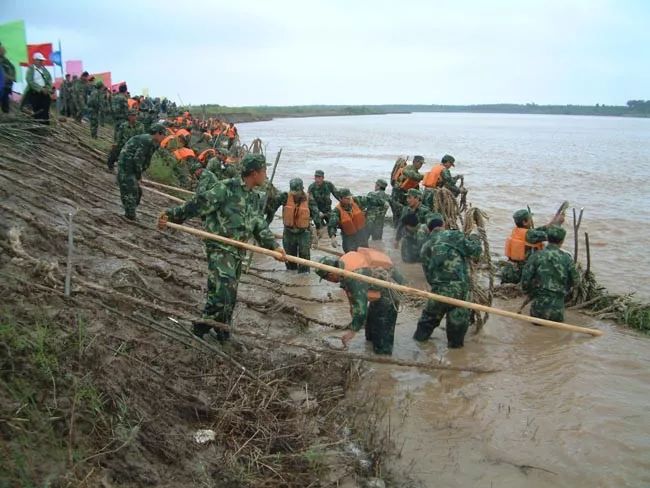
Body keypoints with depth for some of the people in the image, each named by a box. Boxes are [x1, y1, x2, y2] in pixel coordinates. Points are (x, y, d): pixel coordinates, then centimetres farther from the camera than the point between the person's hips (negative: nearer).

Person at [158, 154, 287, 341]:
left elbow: (260, 226, 14)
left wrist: (274, 245, 0)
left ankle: (222, 329, 26)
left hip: (238, 252, 8)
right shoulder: (226, 188, -10)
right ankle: (203, 325, 0)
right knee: (222, 290, -17)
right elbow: (199, 204, -12)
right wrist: (172, 214, -18)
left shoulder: (254, 197, 15)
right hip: (220, 248, -8)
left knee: (230, 295, 12)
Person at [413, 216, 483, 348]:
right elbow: (474, 251, -2)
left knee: (431, 312, 26)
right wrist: (475, 239, 17)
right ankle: (456, 341, 26)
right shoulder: (454, 235, -3)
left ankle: (421, 334, 38)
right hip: (459, 286, -3)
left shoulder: (426, 247, 11)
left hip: (439, 289, 3)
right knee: (458, 316, 15)